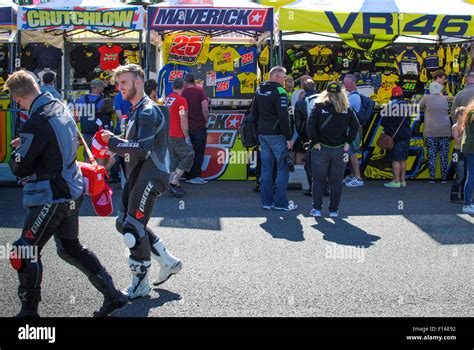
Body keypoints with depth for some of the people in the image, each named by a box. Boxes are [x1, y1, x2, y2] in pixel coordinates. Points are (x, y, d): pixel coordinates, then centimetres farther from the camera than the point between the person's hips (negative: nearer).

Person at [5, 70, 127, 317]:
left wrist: (16, 152, 5)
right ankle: (112, 296, 24)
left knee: (25, 253, 3)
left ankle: (29, 311, 14)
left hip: (51, 199, -9)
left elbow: (20, 168, -16)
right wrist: (25, 144, 10)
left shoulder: (37, 123, -24)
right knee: (70, 247, 21)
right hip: (72, 191, 9)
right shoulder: (61, 108, 3)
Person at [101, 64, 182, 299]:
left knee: (134, 228, -8)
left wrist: (112, 141, -16)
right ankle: (168, 262, 22)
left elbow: (142, 148, -24)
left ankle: (140, 284, 7)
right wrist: (115, 144, 6)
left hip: (149, 176, -10)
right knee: (123, 223, 12)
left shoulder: (148, 111, -15)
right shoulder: (136, 110, 18)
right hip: (136, 175, 11)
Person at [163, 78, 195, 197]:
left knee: (174, 159, 12)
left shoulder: (166, 99, 12)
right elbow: (183, 120, -16)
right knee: (188, 156, -2)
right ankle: (173, 183, -9)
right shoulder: (181, 100, -12)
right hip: (178, 136, -8)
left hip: (167, 134, 8)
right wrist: (187, 137, -13)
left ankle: (175, 185, 12)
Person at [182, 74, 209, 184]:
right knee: (199, 152, 4)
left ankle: (188, 176, 15)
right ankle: (195, 176, 2)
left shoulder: (183, 93, 0)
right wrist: (206, 122, -1)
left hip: (187, 126, 3)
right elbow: (205, 109, -15)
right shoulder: (200, 91, -7)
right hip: (199, 126, -3)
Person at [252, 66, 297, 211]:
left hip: (262, 134, 8)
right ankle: (280, 202, 0)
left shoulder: (259, 90, 13)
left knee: (266, 168, 11)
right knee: (283, 168, -1)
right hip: (277, 135, -8)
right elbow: (283, 116, -19)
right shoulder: (279, 91, -13)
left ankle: (266, 201, 14)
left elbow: (254, 113, 19)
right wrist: (289, 137, -15)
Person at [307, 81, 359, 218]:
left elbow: (311, 124, -13)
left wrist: (315, 142, -9)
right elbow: (355, 125, -6)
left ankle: (316, 209, 9)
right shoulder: (347, 109, 3)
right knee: (336, 181, 8)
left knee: (318, 180, 8)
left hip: (321, 149, -1)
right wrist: (348, 142, -2)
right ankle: (334, 210, 11)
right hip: (340, 150, 1)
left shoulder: (319, 106, -3)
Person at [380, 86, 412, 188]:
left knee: (396, 159, -6)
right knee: (403, 159, 12)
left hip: (395, 136, -6)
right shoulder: (406, 105, 7)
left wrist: (386, 129, 10)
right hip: (406, 135, 7)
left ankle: (396, 181, -7)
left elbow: (384, 122, -9)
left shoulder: (390, 105, -12)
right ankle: (402, 180, 17)